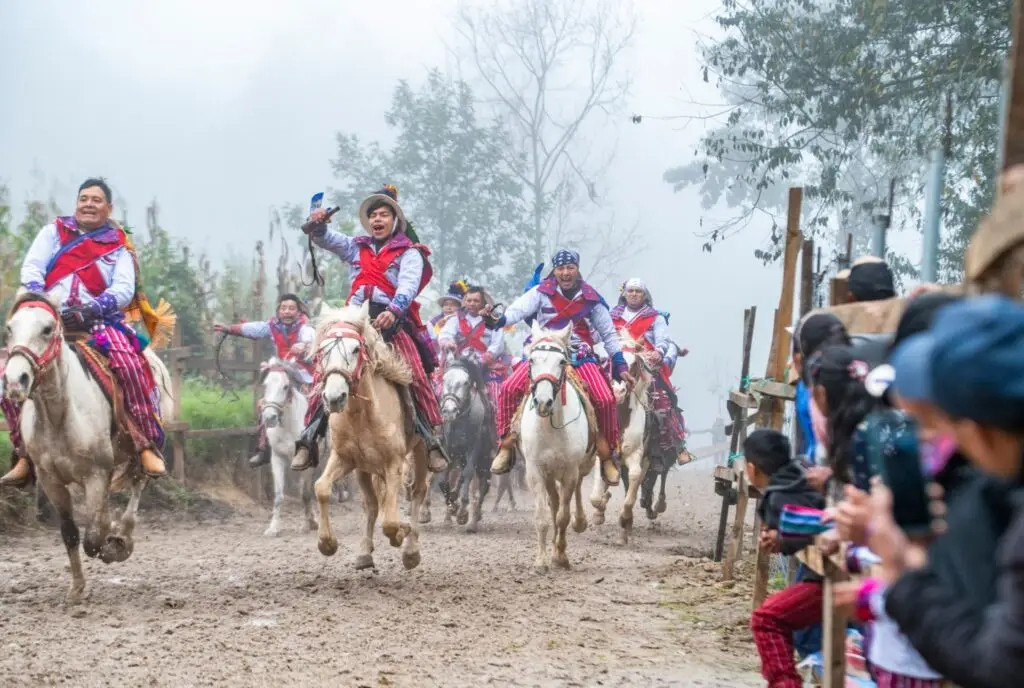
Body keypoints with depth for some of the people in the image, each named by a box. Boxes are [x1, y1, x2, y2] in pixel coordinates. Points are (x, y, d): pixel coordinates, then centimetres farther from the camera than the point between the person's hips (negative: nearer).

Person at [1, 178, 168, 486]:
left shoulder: (118, 247, 11)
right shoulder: (54, 232, 16)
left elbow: (124, 289, -3)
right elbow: (31, 268, 4)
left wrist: (90, 309, -21)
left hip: (98, 321, -2)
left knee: (129, 363, -30)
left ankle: (148, 446, -24)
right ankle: (25, 455, -7)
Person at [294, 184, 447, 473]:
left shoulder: (409, 253, 8)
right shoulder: (357, 248, 22)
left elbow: (408, 286, -8)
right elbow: (327, 239, 15)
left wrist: (393, 311, -27)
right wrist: (318, 224, -10)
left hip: (393, 322, -3)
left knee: (416, 374, -19)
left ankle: (431, 440, -15)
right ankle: (309, 438, -13)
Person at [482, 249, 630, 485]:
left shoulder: (591, 298, 5)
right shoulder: (542, 292, 0)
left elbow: (609, 334, 12)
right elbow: (520, 308, -18)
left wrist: (620, 365, 6)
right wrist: (498, 321, -39)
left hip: (580, 355, 1)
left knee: (606, 399, -17)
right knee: (509, 388, -22)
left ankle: (607, 456, 1)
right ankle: (507, 445, -9)